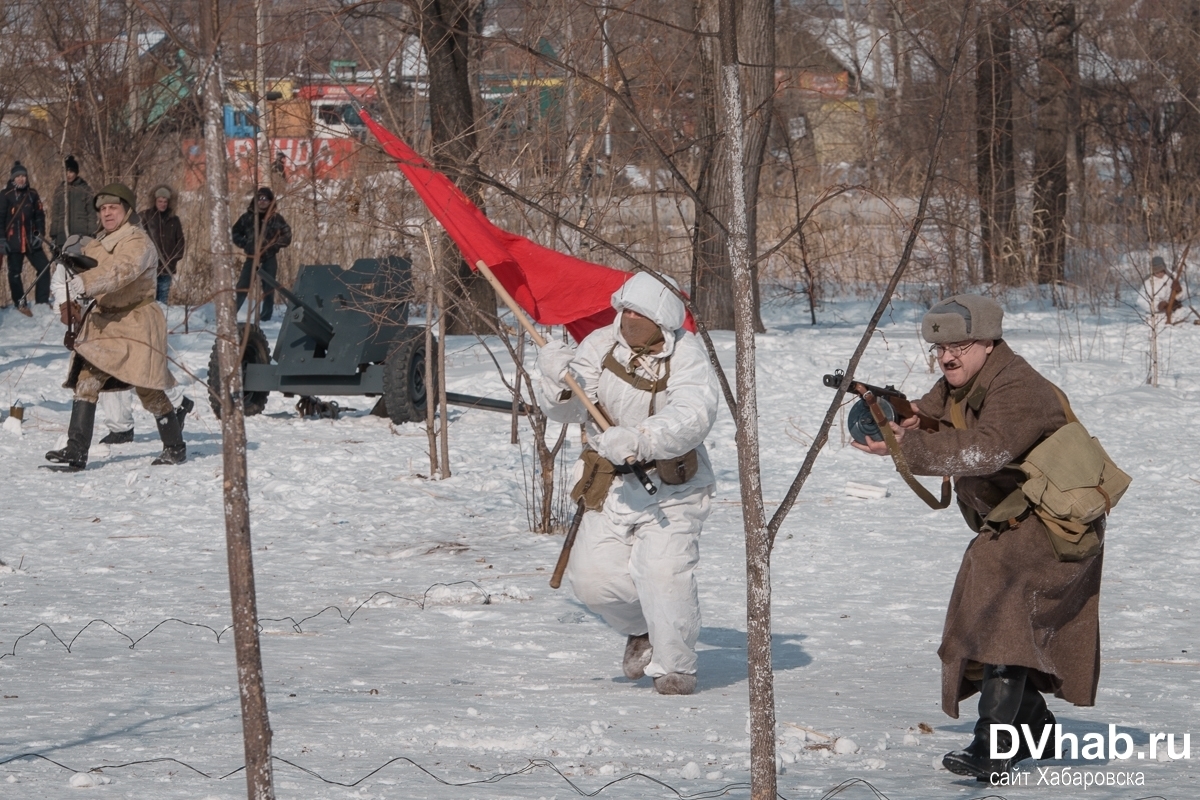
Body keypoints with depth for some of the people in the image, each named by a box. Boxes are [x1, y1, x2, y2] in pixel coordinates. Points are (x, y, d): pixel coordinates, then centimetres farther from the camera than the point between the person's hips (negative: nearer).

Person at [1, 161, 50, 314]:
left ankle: (42, 301, 8)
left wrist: (40, 234, 1)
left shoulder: (32, 194, 6)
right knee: (15, 273, 4)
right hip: (14, 242, -3)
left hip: (31, 241, 3)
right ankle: (20, 304, 15)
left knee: (43, 268, -1)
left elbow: (40, 215, 11)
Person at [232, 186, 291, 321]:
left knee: (268, 287, 4)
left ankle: (266, 315, 12)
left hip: (269, 259, 0)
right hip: (252, 257, 0)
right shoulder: (248, 217, 2)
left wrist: (274, 245, -12)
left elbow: (286, 236, 1)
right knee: (242, 286, -6)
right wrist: (245, 243, -5)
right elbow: (235, 233, 10)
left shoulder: (276, 218, -1)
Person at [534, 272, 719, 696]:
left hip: (671, 486, -4)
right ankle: (641, 628, 28)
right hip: (610, 485, 4)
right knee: (591, 574, -4)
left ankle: (675, 666, 1)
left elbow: (691, 418, -30)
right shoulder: (601, 344, -2)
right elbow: (568, 410, 1)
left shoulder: (687, 356, -14)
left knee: (662, 572, -19)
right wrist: (558, 381, -23)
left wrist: (637, 440, -45)